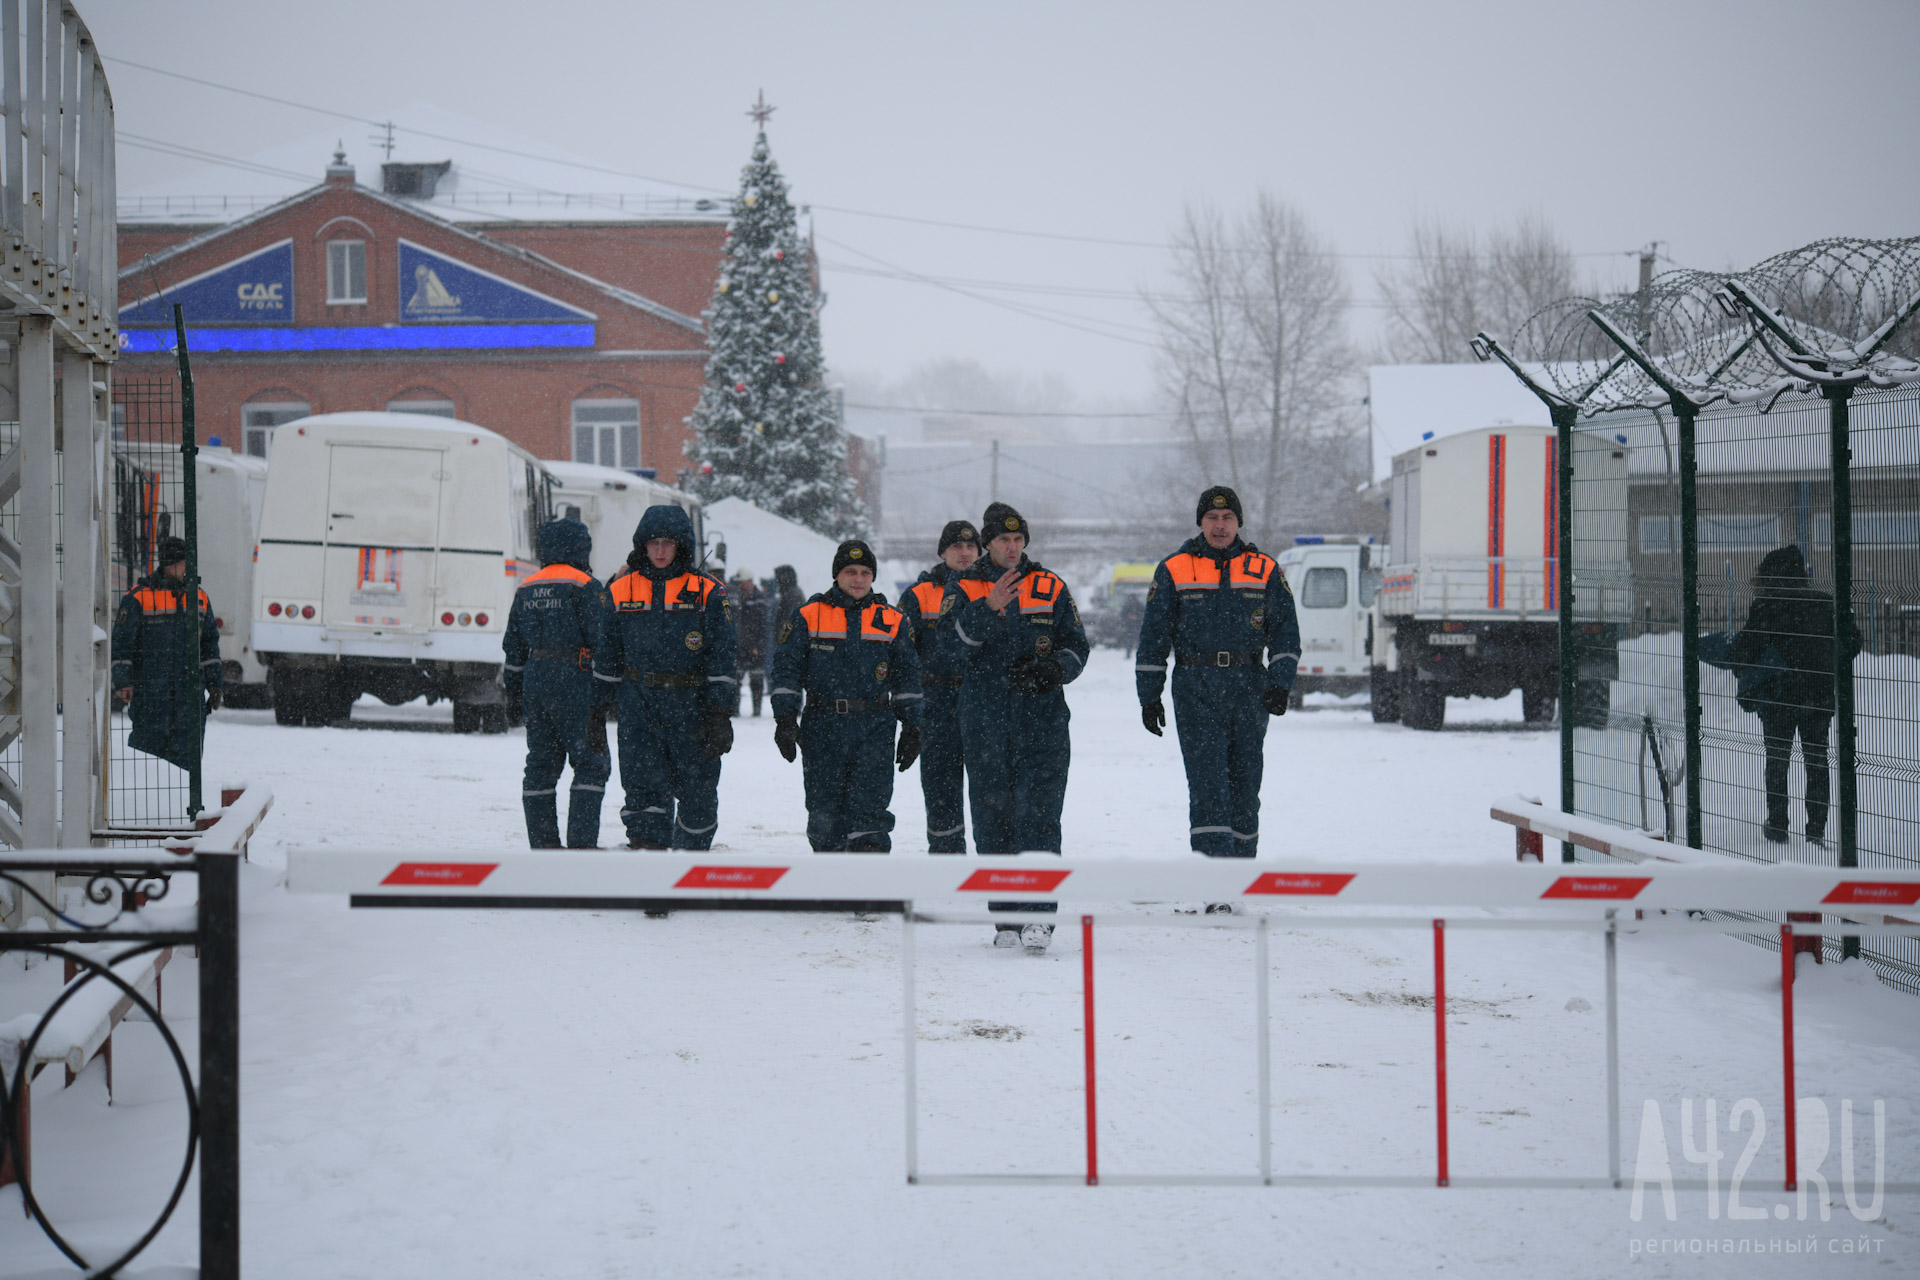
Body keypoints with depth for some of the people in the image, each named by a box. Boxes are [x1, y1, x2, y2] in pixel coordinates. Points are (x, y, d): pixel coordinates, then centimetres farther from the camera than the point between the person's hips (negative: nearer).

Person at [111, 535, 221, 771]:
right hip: (149, 693, -4)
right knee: (150, 745, -3)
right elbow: (121, 643, -3)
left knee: (187, 755, -1)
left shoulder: (199, 598, 14)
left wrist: (214, 684, 16)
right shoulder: (138, 598, -2)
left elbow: (209, 644, 20)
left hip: (190, 690, 4)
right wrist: (122, 682, -11)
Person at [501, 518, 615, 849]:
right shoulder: (585, 587, -7)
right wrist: (602, 699, -7)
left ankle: (543, 845, 10)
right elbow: (602, 644, -10)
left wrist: (513, 692, 26)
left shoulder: (526, 589, 14)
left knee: (541, 765, 11)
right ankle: (581, 844, -11)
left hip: (534, 682, 7)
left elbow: (513, 647, 19)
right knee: (592, 763, -2)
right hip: (573, 683, -7)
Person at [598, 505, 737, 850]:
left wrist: (720, 715, -6)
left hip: (692, 703, -1)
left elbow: (722, 659, 0)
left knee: (697, 789, 5)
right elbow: (607, 655, 15)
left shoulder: (707, 592, 0)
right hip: (639, 703, 1)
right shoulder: (621, 590, 7)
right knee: (643, 783, -9)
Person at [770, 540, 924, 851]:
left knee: (870, 805, -9)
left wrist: (911, 728, 8)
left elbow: (907, 676, 13)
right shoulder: (808, 616, 6)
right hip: (823, 729, 0)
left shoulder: (892, 621, 10)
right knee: (824, 806, 5)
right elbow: (787, 668, 5)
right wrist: (784, 718, -5)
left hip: (875, 729, 0)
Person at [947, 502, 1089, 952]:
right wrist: (989, 608, -32)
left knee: (1038, 816, -12)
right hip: (985, 724, 1)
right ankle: (1006, 917, 14)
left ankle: (1038, 915, -16)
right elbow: (961, 636, -13)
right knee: (994, 819, 5)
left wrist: (1054, 668, -10)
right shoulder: (964, 589, 6)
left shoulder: (1051, 589, 10)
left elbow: (1076, 645, 11)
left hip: (1043, 719, -1)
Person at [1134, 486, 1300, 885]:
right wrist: (1149, 696, 3)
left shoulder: (1264, 570, 8)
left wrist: (1280, 683, -6)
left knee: (1245, 786, 8)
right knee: (1208, 785, -12)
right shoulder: (1174, 571, 5)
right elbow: (1153, 636, 7)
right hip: (1196, 694, -2)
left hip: (1249, 693, 2)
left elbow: (1286, 630, 8)